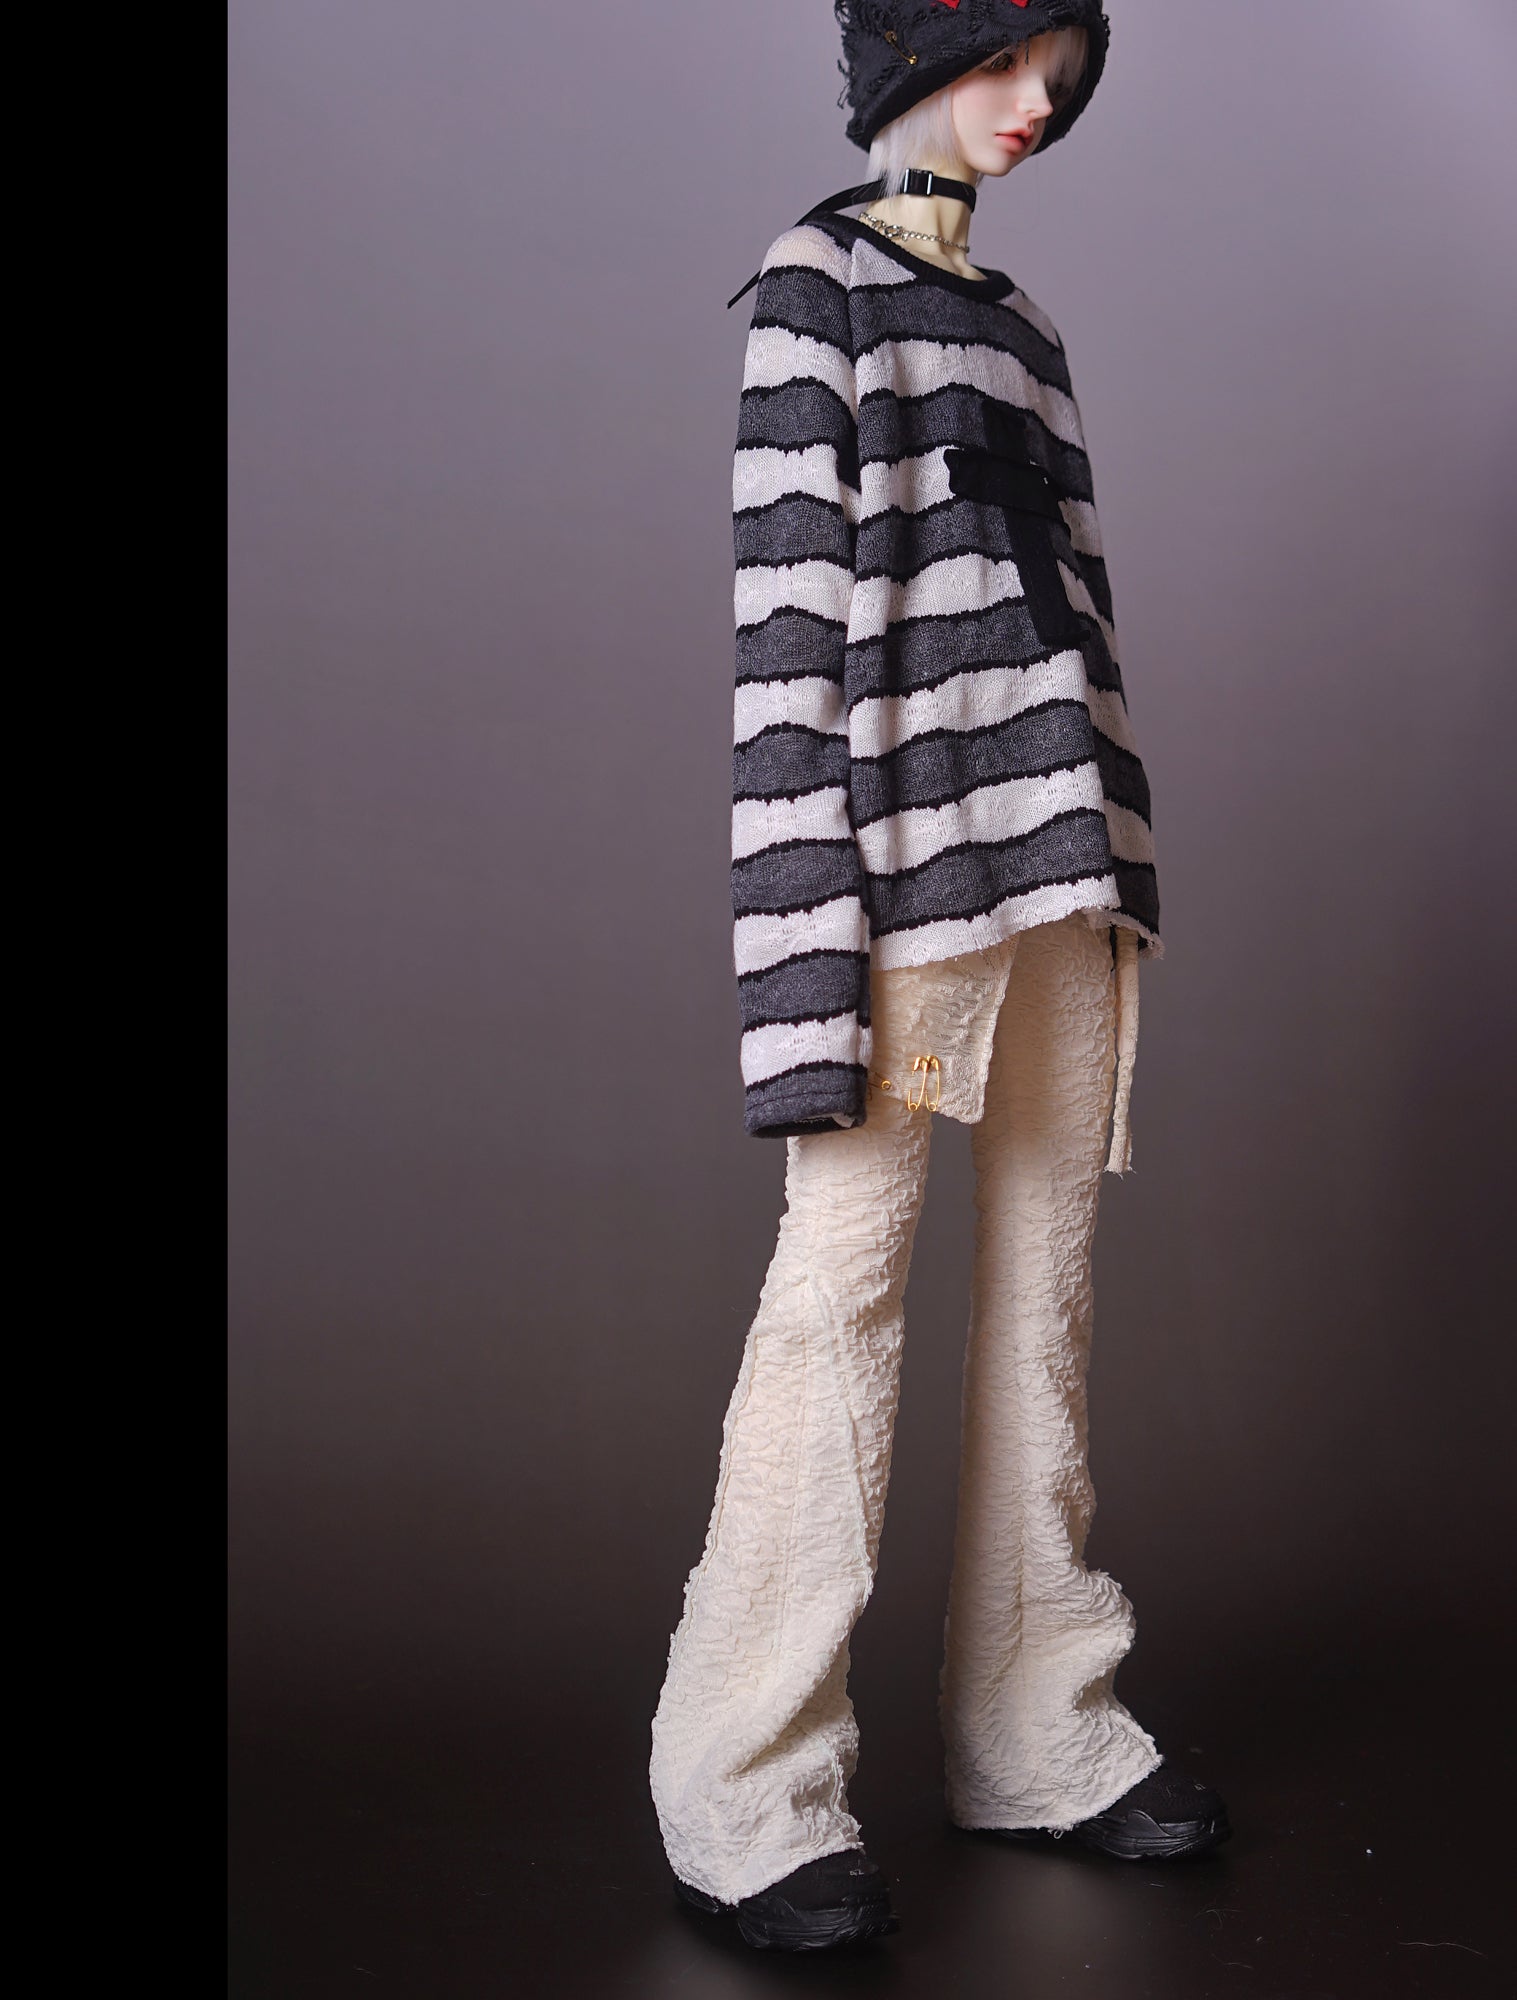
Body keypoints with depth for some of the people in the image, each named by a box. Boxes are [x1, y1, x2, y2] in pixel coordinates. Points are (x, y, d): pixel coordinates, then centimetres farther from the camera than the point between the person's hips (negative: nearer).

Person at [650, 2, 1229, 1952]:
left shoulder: (1011, 310, 24)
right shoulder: (815, 278, 3)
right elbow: (789, 596, -9)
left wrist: (1110, 852, 15)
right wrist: (809, 942, -17)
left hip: (1055, 843, 7)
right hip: (909, 836, -7)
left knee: (1043, 1273, 5)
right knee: (847, 1265, -9)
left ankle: (1037, 1729, 15)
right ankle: (746, 1789, -1)